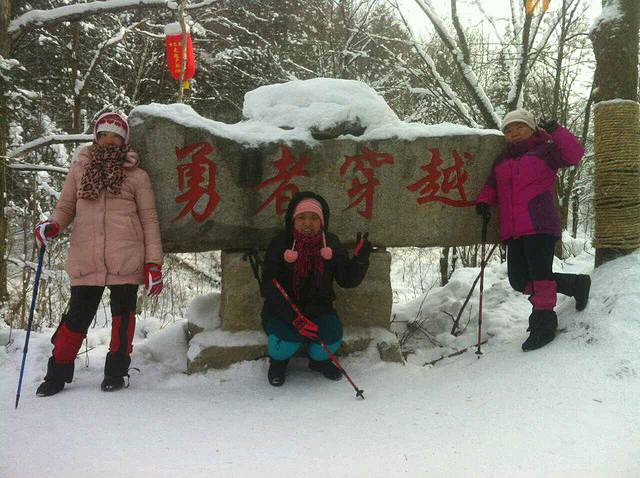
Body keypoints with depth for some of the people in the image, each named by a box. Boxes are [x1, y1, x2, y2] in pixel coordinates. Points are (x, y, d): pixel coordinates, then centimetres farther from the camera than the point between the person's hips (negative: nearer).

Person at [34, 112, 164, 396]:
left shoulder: (137, 176, 7)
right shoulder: (80, 168, 12)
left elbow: (149, 220, 6)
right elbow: (66, 206, 16)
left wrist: (153, 262, 0)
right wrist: (53, 225, -7)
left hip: (126, 261, -1)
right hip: (85, 260, 1)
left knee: (122, 315, 8)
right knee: (77, 316, 4)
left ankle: (116, 372, 24)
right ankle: (57, 373, 20)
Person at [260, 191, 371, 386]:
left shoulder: (331, 244, -2)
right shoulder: (280, 244, -12)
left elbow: (347, 280, -1)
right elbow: (269, 289, -17)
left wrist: (360, 259, -22)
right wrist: (294, 318, -29)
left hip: (318, 308, 3)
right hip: (282, 310, -2)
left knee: (333, 333, -25)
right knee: (290, 334, -31)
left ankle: (319, 359, 13)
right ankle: (278, 361, 7)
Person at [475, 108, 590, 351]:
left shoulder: (545, 151, 6)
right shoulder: (501, 162, 23)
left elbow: (574, 154, -7)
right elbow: (491, 186, 26)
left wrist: (557, 132, -12)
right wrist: (484, 200, 6)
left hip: (539, 226, -7)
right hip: (513, 231, 7)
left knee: (540, 275, -10)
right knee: (519, 281, 3)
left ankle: (543, 324, 4)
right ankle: (575, 284, 19)